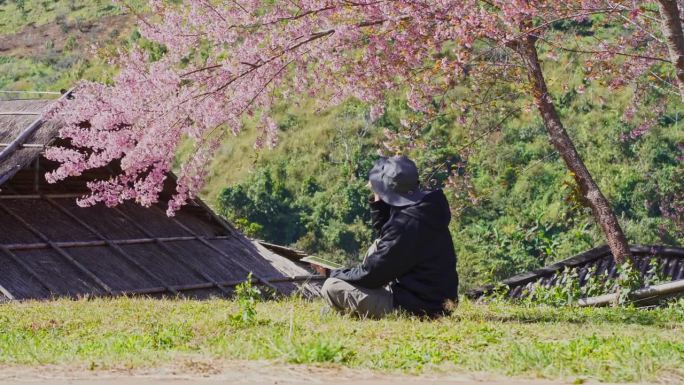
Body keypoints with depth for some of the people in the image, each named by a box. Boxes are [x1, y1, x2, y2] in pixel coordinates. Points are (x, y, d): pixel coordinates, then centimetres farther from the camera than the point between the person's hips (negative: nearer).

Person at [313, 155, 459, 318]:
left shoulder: (405, 223, -25)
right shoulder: (422, 206, 3)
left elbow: (371, 273, -17)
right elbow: (384, 230, 23)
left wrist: (332, 273, -1)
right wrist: (378, 201, 6)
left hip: (415, 309, -9)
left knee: (332, 287, -10)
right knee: (377, 246, 24)